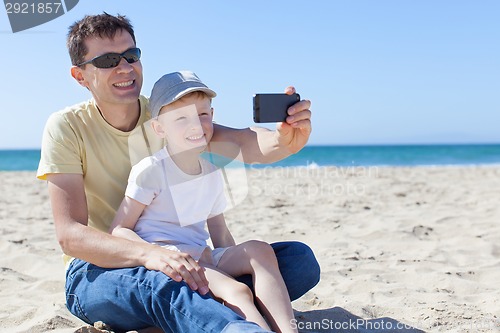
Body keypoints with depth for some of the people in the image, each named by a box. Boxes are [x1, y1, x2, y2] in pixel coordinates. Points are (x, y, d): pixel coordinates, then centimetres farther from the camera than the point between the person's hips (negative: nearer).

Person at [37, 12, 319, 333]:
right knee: (159, 282, -41)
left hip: (178, 261, 5)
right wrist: (149, 254, -38)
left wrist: (285, 141, -45)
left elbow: (241, 143, -20)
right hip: (98, 271, -4)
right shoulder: (67, 127, -9)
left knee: (300, 259, -15)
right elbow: (70, 235, -19)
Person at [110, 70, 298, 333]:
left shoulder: (212, 173, 15)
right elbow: (119, 229, -8)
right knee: (236, 291, -31)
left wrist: (241, 264, 7)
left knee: (259, 250, -19)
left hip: (203, 259, 7)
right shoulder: (150, 170, -5)